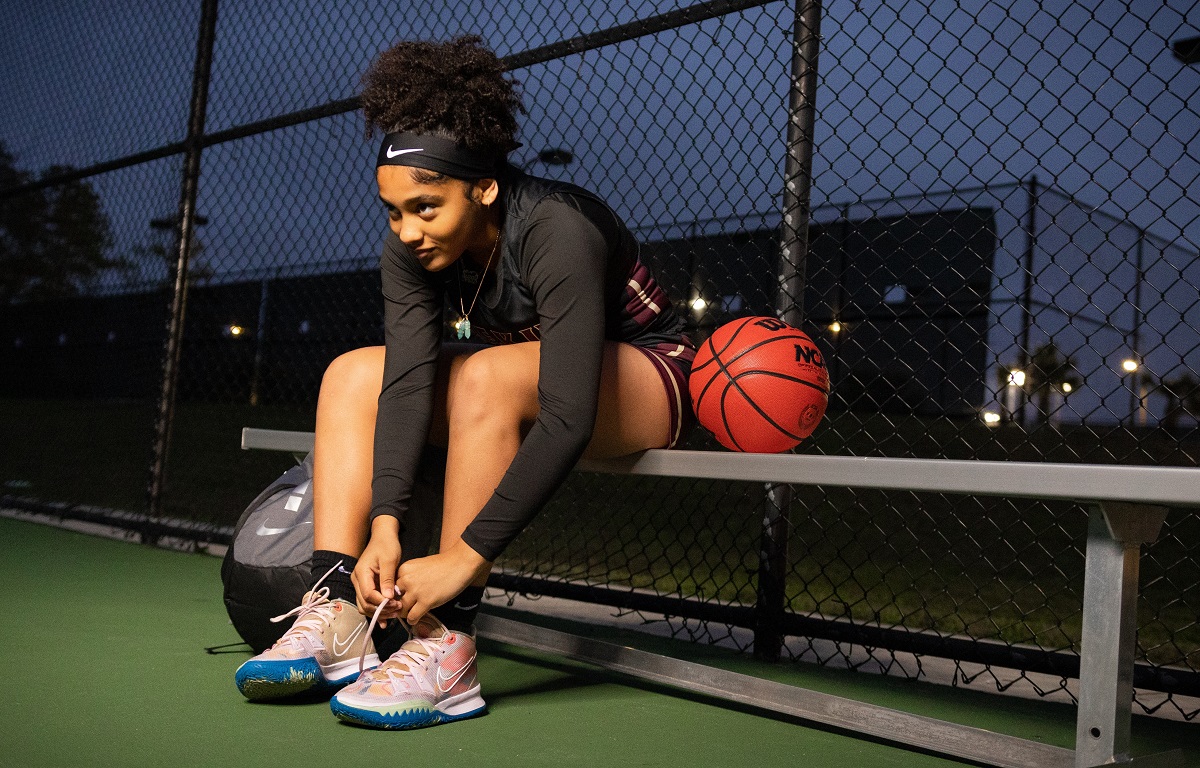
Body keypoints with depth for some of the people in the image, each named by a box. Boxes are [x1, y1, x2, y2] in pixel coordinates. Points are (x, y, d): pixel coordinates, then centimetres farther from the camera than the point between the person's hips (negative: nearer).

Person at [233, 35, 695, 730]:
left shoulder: (558, 230, -31)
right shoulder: (411, 248, -11)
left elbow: (568, 421, -38)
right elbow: (409, 384, -19)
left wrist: (464, 557, -41)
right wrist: (386, 524, -33)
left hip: (642, 375, -7)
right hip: (521, 382, 7)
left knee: (486, 375, -36)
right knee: (353, 374, -8)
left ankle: (450, 648, -33)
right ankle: (336, 620, -19)